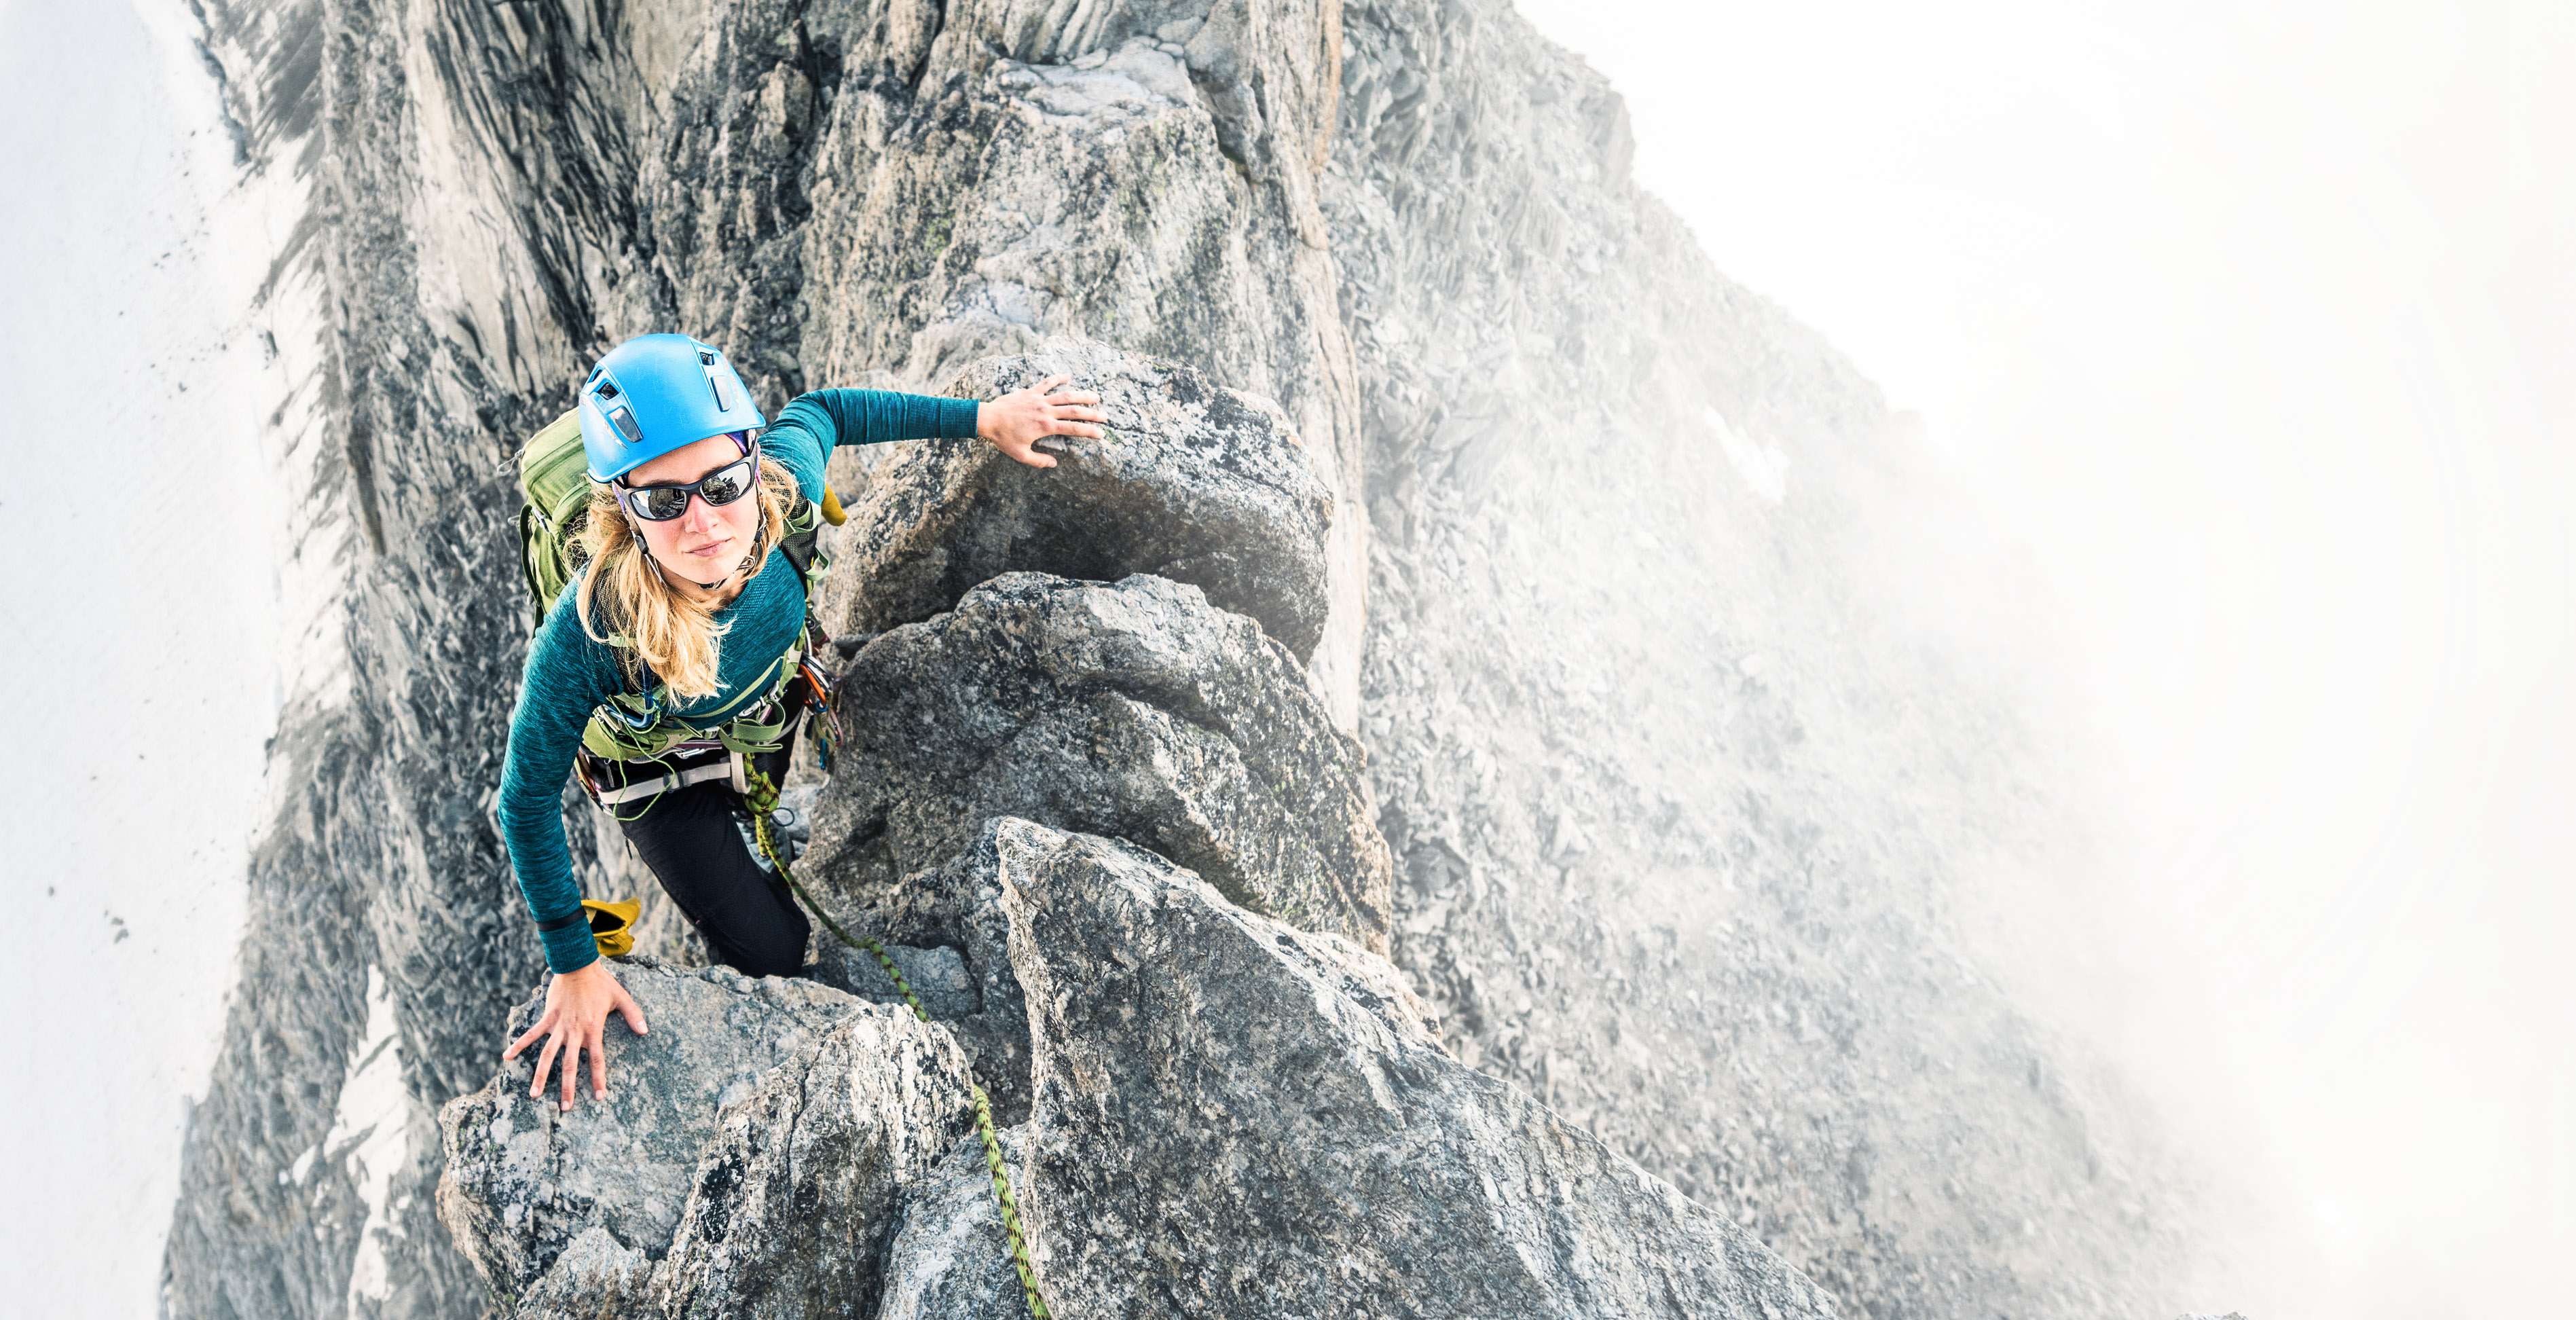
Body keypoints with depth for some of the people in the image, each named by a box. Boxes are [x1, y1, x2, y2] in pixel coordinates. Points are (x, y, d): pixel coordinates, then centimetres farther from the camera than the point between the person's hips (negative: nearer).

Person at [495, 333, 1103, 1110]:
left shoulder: (783, 487, -38)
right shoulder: (586, 637, -46)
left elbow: (818, 411, -12)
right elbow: (528, 798, -29)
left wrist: (984, 417, -11)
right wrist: (573, 967, -23)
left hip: (769, 721, 3)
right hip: (661, 772, -3)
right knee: (772, 954, 5)